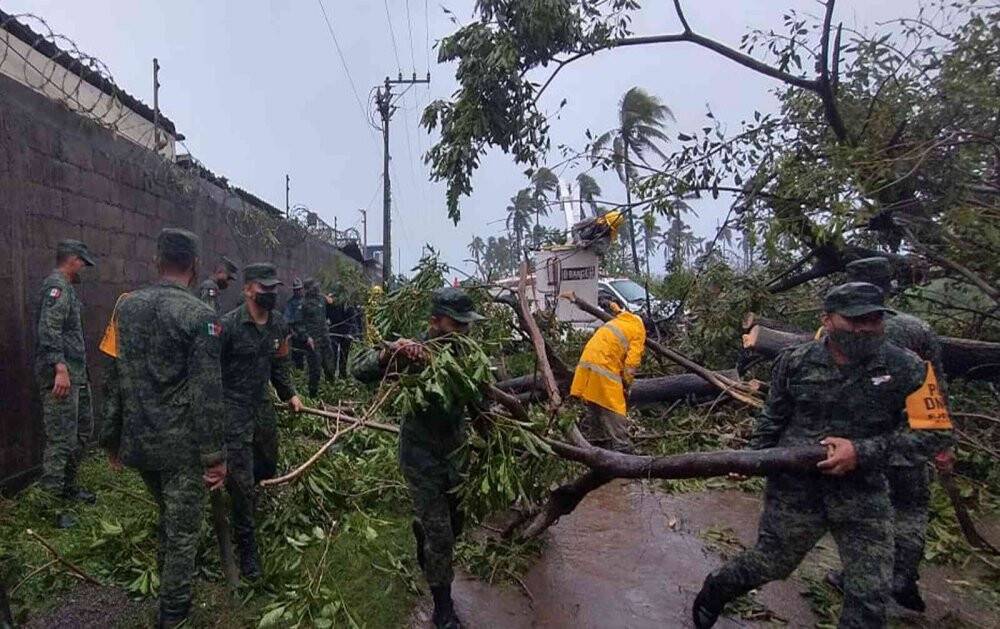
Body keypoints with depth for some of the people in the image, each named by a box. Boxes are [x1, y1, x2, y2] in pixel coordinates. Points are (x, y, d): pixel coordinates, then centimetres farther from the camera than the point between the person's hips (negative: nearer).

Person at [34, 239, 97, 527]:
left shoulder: (65, 287, 18)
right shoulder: (56, 286, -13)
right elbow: (48, 330, -24)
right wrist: (60, 368, -31)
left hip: (76, 375, 11)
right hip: (61, 376, -11)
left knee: (82, 429, 18)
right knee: (61, 439, -6)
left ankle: (67, 486, 30)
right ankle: (50, 502, 3)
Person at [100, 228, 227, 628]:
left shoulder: (127, 306, 1)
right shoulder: (200, 316, -16)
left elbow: (113, 380, 7)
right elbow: (207, 393, -19)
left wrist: (112, 438, 16)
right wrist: (214, 455, -12)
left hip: (136, 442, 6)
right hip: (181, 445, -6)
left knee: (168, 514, 28)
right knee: (183, 528, 11)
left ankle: (166, 577, 46)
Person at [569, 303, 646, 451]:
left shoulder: (615, 322, 30)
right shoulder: (638, 330, 7)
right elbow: (632, 362, -4)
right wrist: (626, 385, 6)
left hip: (587, 364, 8)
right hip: (604, 369, -8)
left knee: (594, 408, 18)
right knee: (615, 413, -5)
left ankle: (595, 442, 25)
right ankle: (621, 448, -7)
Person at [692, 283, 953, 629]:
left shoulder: (907, 369, -9)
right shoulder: (795, 361, -5)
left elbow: (935, 433, -10)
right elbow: (773, 418, 7)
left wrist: (863, 451, -20)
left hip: (863, 494, 1)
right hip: (794, 486, 0)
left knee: (870, 593, 5)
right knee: (769, 563, 11)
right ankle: (715, 590, 40)